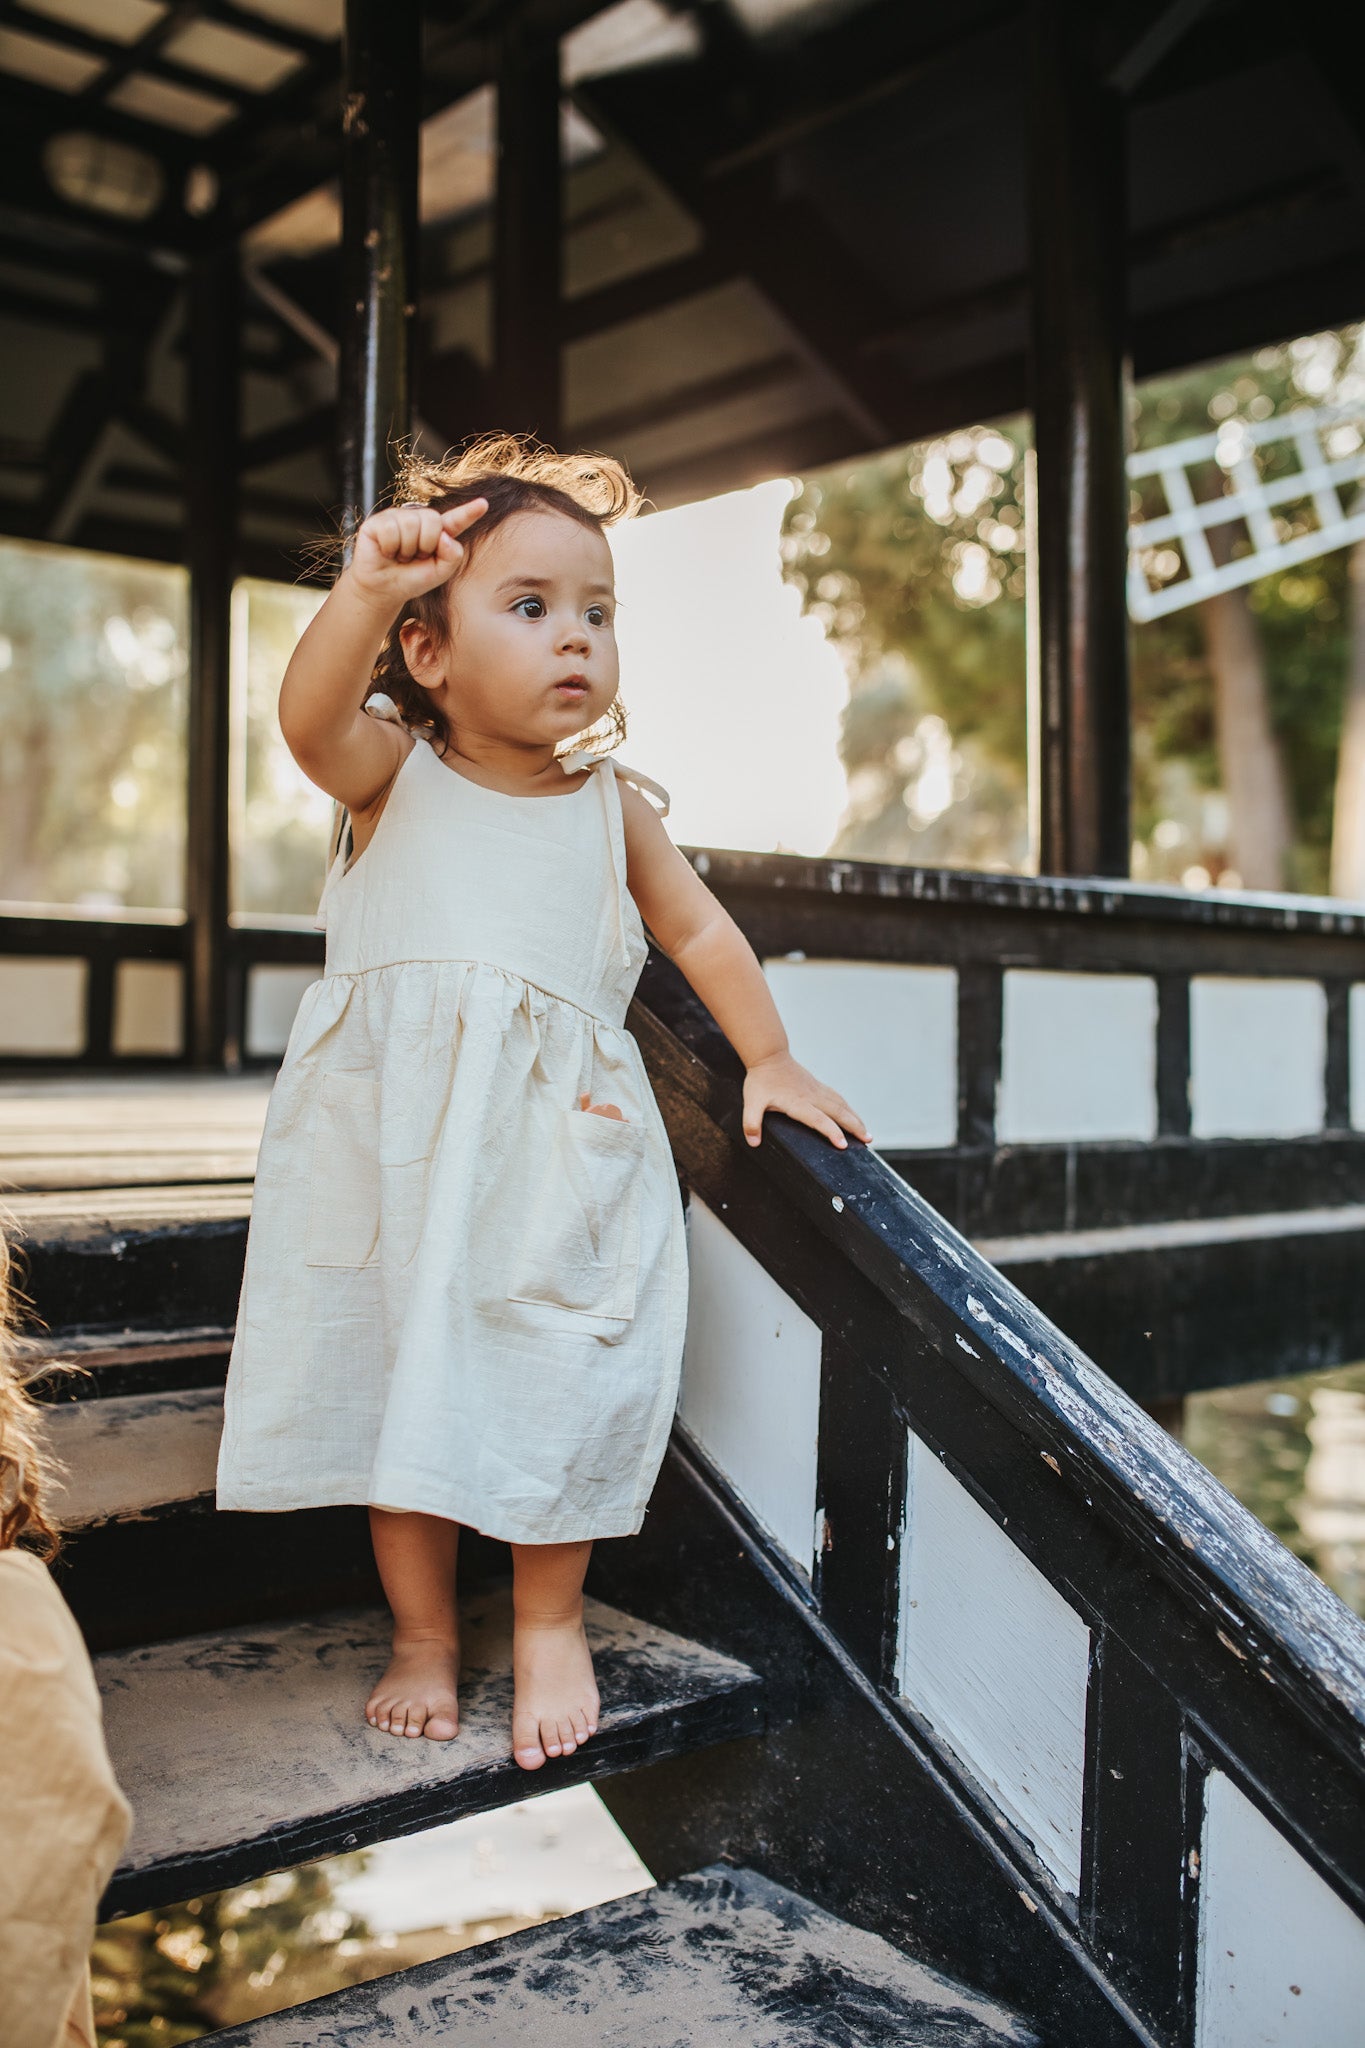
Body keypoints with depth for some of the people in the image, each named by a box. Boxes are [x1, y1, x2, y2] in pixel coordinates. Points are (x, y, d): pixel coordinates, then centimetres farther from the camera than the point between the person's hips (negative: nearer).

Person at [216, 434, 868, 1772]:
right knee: (397, 1375, 8)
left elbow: (697, 930, 15)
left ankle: (549, 1620, 25)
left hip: (559, 1152, 1)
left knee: (560, 1383, 1)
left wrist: (769, 1060, 10)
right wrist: (368, 588, -41)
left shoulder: (613, 806, 5)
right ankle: (423, 1631, 28)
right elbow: (310, 717, -25)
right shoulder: (393, 773, -2)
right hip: (396, 1145, -1)